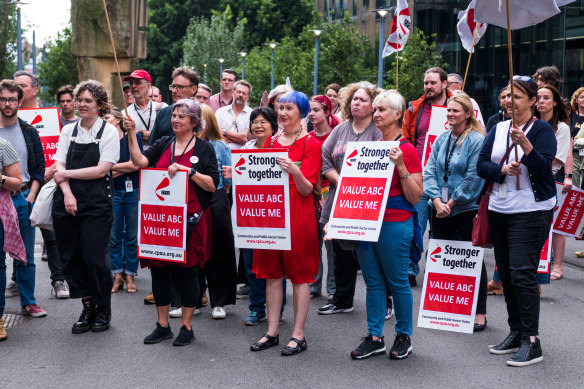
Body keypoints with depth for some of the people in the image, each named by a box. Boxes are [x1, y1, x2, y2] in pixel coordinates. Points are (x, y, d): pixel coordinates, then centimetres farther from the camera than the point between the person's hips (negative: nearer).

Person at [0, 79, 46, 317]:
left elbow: (39, 169, 8)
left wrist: (30, 197, -2)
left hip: (23, 199, 2)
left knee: (26, 255, 5)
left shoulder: (29, 132, 7)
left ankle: (28, 302, 14)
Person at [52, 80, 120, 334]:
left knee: (95, 257, -5)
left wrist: (66, 173, -7)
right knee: (70, 257, 5)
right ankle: (87, 307, 19)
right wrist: (67, 193, -11)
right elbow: (59, 166, 5)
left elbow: (101, 170, -9)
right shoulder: (68, 131, 12)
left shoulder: (109, 131, -1)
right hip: (66, 202, 4)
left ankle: (103, 309, 13)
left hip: (96, 204, -4)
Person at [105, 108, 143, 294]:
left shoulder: (134, 137, 3)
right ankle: (118, 276, 9)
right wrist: (126, 168, -7)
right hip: (113, 192, 1)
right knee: (114, 236, 0)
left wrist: (112, 167, -3)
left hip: (133, 190, -1)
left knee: (132, 236, 2)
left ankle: (130, 276, 10)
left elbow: (136, 164, -7)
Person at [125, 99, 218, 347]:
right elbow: (140, 161, -4)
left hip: (189, 218, -4)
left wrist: (188, 170, -17)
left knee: (186, 269, 2)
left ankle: (186, 327, 13)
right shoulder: (163, 144, 12)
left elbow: (212, 185, -7)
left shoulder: (204, 148, 1)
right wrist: (132, 134, -11)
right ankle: (162, 325, 19)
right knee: (158, 269, 7)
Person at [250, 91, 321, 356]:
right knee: (272, 272, 7)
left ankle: (298, 335, 6)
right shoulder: (271, 141, 13)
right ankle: (272, 331, 15)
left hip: (298, 214, -5)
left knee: (299, 274, 0)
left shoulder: (310, 143, -3)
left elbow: (307, 189, -10)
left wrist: (294, 171, -29)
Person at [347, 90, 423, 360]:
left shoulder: (407, 150, -6)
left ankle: (404, 336, 18)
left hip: (395, 224, -6)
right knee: (373, 282, 10)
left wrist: (401, 167, -18)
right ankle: (374, 337, 17)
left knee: (397, 282, 3)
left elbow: (415, 197, -9)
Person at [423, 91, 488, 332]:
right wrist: (436, 201, -9)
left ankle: (479, 313, 7)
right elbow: (430, 171, 6)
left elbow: (474, 177, -13)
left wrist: (451, 203, -13)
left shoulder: (477, 140, -8)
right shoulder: (441, 140, 11)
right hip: (439, 210, 6)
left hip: (466, 210, -6)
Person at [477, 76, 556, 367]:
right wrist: (502, 170, -13)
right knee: (506, 273, 11)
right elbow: (481, 165, 5)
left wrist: (525, 145, -32)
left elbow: (543, 168, -17)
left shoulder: (542, 130, -6)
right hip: (499, 210, 6)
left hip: (531, 212, -6)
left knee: (522, 273, -11)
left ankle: (531, 342, -6)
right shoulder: (498, 130, 10)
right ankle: (516, 333, 22)